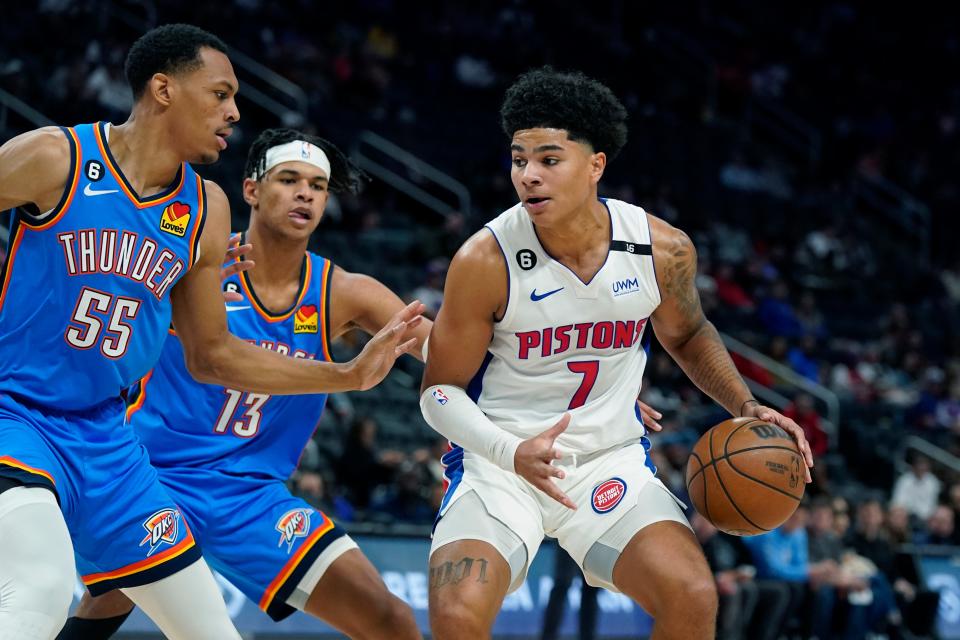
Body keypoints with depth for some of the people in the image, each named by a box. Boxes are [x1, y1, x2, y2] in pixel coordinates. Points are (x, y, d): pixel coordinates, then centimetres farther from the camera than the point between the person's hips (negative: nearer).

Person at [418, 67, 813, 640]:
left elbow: (687, 335, 16)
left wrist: (745, 408, 2)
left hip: (611, 459, 3)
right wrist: (512, 453, -26)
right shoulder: (485, 262, -17)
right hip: (501, 462, -2)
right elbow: (441, 391, -9)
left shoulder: (662, 249, -7)